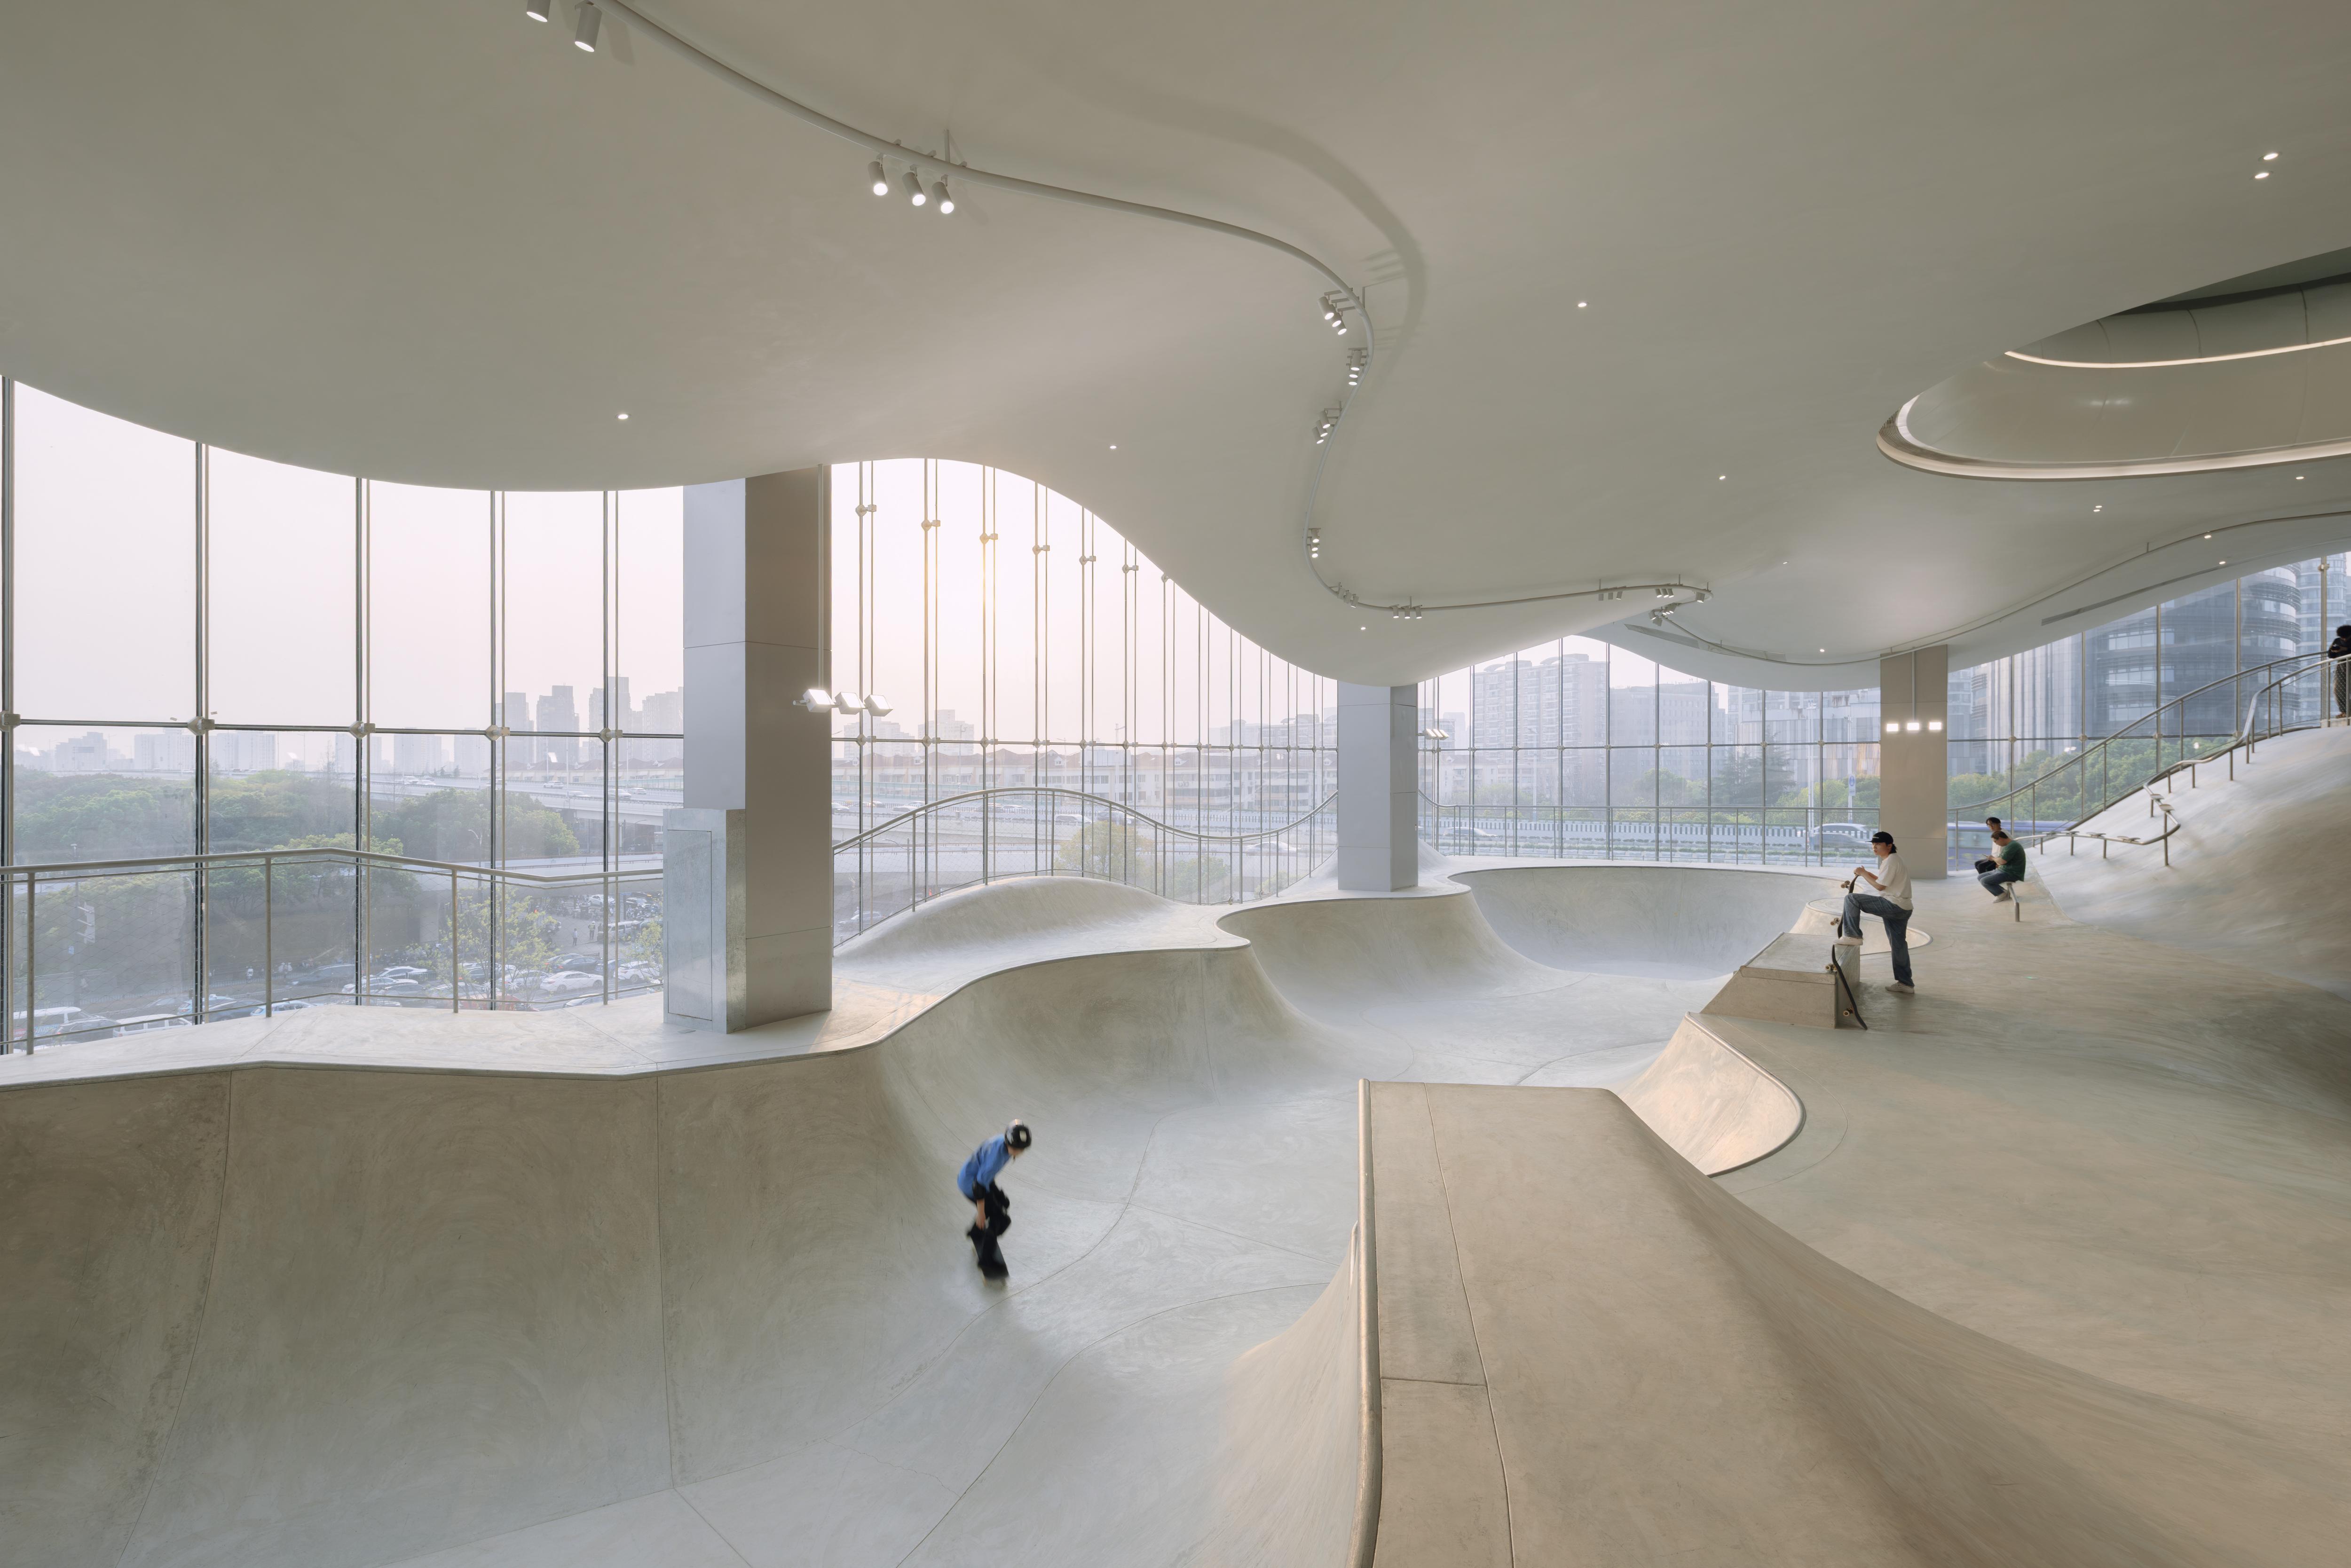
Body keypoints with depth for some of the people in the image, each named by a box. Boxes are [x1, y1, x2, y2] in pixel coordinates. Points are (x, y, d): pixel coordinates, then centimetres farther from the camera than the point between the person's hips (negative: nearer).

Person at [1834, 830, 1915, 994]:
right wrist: (1868, 874, 13)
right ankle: (1905, 983, 23)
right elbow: (1886, 882, 23)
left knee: (1851, 899, -14)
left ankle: (1853, 936, -11)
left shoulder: (1891, 861, -13)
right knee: (1899, 944, 16)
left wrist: (1863, 873, -6)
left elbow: (1880, 886, -15)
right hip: (1903, 909, 11)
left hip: (1893, 905, -11)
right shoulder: (1895, 859, 20)